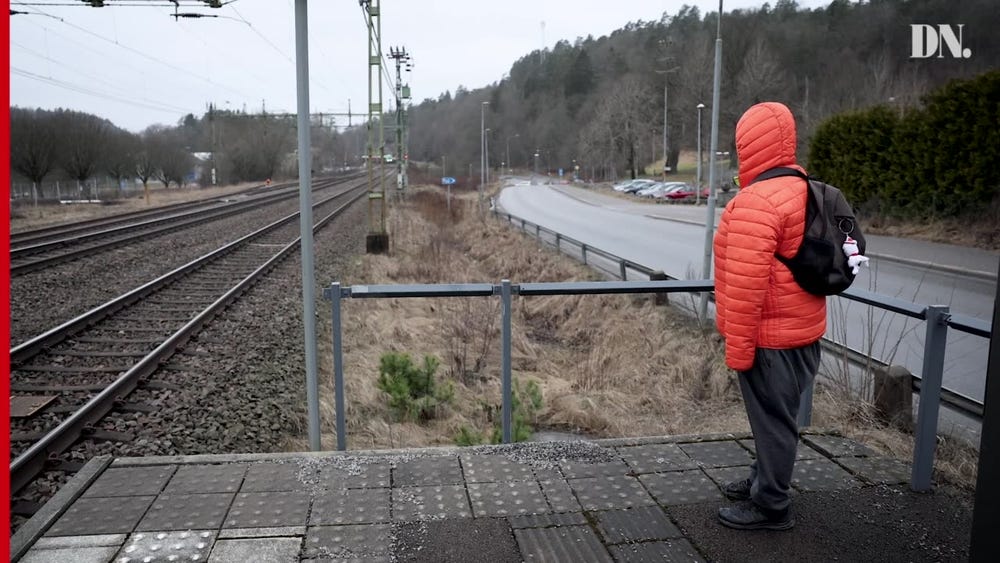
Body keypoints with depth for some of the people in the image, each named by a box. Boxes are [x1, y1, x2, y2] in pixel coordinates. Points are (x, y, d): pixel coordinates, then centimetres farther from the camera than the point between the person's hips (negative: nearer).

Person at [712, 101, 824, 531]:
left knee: (771, 418, 3)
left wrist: (738, 345, -19)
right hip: (799, 328, 10)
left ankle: (770, 506, 17)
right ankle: (763, 480, 37)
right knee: (776, 414, 21)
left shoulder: (757, 202, -23)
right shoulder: (803, 189, 9)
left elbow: (745, 283, -26)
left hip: (770, 336, -10)